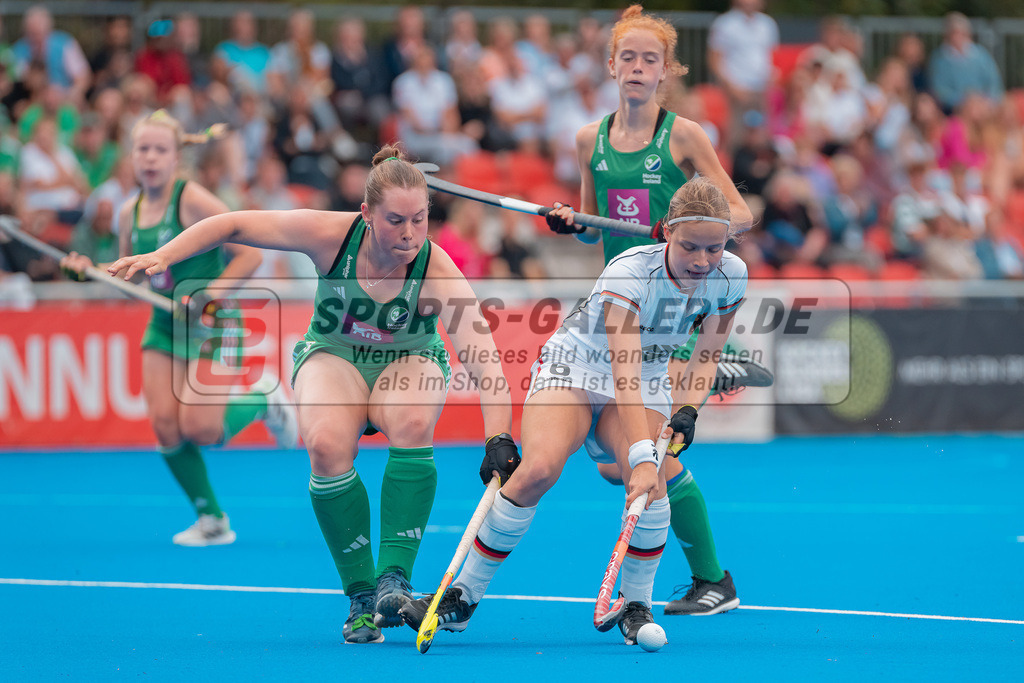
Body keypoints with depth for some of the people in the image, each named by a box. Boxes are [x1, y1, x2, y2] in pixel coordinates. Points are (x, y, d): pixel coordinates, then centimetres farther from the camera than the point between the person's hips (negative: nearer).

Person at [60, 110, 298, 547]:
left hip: (208, 324, -6)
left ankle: (262, 402, 15)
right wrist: (90, 270, -1)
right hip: (164, 324, 6)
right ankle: (212, 520, 8)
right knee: (165, 426, -7)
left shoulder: (193, 200, -15)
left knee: (198, 427, -17)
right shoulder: (131, 213, 5)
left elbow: (249, 254, -15)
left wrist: (209, 295, -23)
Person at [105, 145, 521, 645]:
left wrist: (499, 439, -51)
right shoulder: (332, 235, -24)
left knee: (412, 422, -36)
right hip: (333, 357, 1)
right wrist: (162, 256, -20)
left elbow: (482, 356, -39)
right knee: (328, 444, -32)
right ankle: (361, 594, -20)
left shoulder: (437, 273, -28)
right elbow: (233, 226, -12)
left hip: (409, 362, -1)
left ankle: (394, 579, -31)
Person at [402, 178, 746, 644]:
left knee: (652, 483, -27)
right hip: (574, 366, -4)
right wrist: (642, 457, -48)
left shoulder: (730, 276, -16)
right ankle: (464, 595, -15)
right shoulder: (629, 272, -32)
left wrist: (686, 413, -18)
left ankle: (635, 605, -4)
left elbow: (706, 356, -1)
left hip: (649, 382, 4)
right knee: (539, 469, -30)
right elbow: (624, 377, -38)